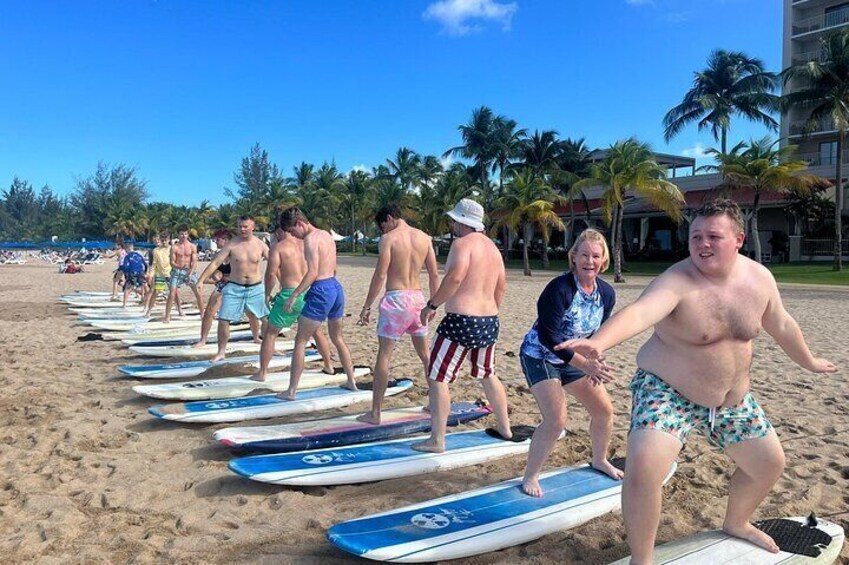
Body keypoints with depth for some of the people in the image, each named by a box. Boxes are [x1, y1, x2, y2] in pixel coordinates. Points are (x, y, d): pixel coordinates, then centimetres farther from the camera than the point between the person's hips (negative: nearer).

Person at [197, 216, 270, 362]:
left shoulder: (260, 244, -3)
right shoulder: (231, 245, -7)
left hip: (256, 288, 1)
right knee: (223, 320, -4)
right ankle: (221, 352, 13)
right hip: (234, 288, -1)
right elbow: (215, 263, -9)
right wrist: (201, 280, -14)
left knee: (266, 319, 8)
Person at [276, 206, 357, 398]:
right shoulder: (326, 234, 15)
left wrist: (293, 296, -21)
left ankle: (292, 391, 2)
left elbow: (313, 273, -21)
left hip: (321, 291, -9)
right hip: (336, 287, 9)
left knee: (300, 341, 0)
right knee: (338, 338, 22)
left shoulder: (310, 239, -12)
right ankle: (351, 382, 28)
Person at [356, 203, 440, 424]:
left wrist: (367, 306, -8)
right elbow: (434, 274, 8)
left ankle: (375, 413, 2)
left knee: (384, 355, 0)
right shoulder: (424, 237, 8)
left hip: (395, 299, -5)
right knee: (425, 354, 18)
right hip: (417, 298, 6)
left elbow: (380, 275, -13)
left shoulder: (389, 238, -8)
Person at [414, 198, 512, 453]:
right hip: (489, 321, 9)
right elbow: (501, 285, 20)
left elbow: (455, 277, -26)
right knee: (488, 375, 25)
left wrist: (432, 305, -18)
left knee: (437, 378, 0)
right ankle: (505, 427, 35)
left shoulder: (463, 243, -11)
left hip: (461, 320, -9)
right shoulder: (492, 246, 15)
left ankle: (437, 440, 2)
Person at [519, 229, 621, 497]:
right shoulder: (559, 289, -27)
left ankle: (599, 460, 39)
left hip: (572, 358, 7)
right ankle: (530, 477, 0)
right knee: (555, 420, -19)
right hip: (539, 356, -7)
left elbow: (598, 333, 7)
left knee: (604, 410, 11)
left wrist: (594, 363, -10)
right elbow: (548, 337, -28)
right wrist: (584, 364, -32)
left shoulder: (607, 293, -5)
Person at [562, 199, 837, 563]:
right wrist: (598, 342, -66)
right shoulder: (677, 281, -26)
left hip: (733, 399, 7)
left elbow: (781, 325, 13)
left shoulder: (759, 278, -6)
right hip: (667, 392, -6)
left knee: (770, 463, 20)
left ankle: (736, 524, 50)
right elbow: (639, 313, -46)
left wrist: (809, 362, 29)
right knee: (643, 468, -27)